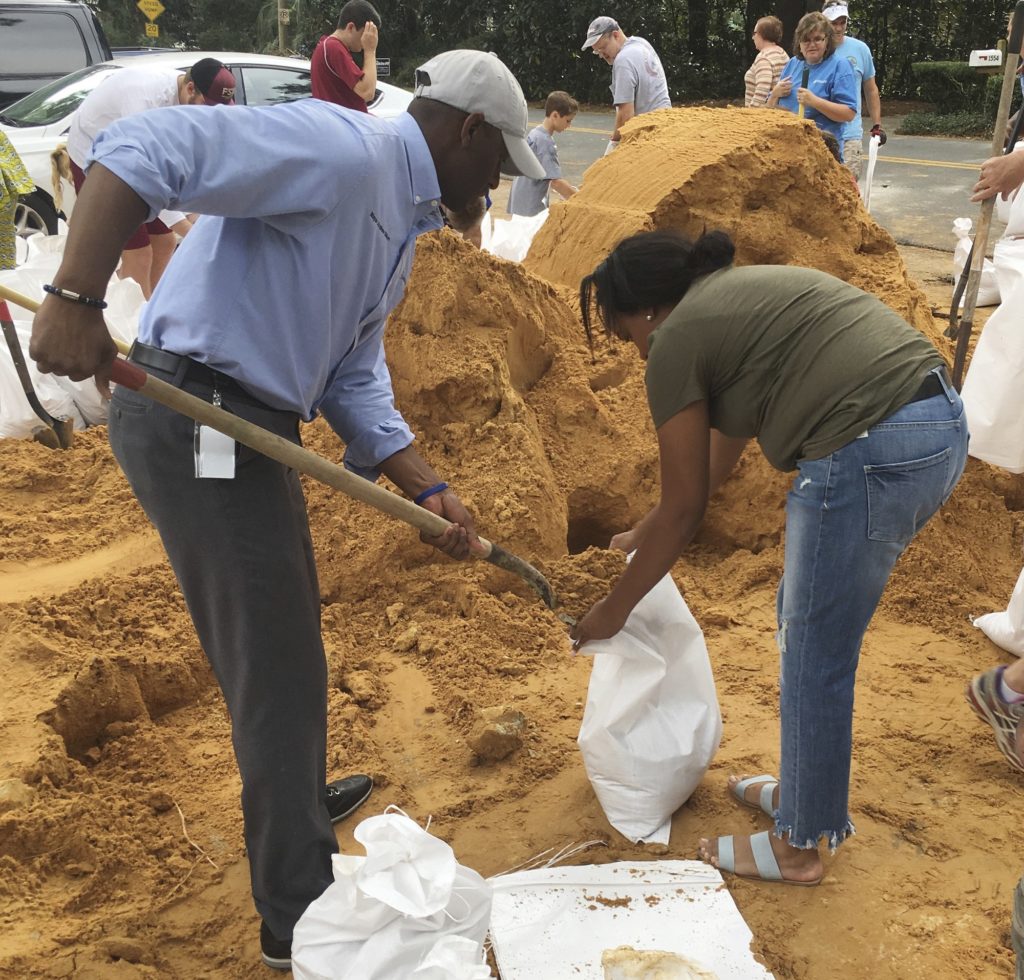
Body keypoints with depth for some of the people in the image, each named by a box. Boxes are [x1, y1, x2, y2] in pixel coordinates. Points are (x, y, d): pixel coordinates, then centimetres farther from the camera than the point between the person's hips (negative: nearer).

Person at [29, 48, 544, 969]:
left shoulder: (401, 218, 15)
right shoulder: (341, 147, -16)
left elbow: (354, 375, 13)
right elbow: (142, 149, -24)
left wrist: (429, 488, 3)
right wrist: (74, 299, -32)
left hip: (254, 428, 10)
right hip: (195, 419, -10)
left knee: (286, 639, 27)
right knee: (277, 666, -1)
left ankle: (298, 799, 54)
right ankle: (301, 920, 15)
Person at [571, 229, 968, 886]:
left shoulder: (676, 342, -3)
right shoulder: (739, 291, 23)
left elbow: (685, 510, 2)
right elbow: (724, 444, 30)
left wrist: (614, 609, 15)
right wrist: (645, 533, 38)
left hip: (870, 455, -10)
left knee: (814, 658, 7)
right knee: (805, 624, 23)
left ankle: (799, 847, 24)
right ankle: (805, 787, 40)